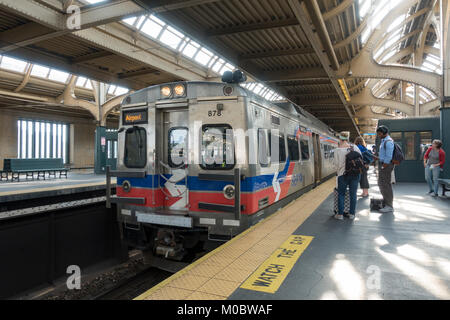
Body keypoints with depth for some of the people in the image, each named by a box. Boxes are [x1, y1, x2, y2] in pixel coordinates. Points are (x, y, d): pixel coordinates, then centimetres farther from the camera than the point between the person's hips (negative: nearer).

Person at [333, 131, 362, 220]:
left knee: (341, 194, 9)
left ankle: (340, 214, 11)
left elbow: (336, 164, -5)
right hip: (355, 174, 3)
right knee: (353, 194, 11)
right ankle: (352, 214, 18)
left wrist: (338, 171, 14)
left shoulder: (338, 150, -10)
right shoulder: (355, 148, -1)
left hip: (343, 174, -3)